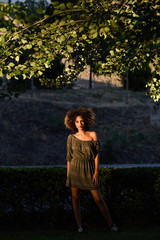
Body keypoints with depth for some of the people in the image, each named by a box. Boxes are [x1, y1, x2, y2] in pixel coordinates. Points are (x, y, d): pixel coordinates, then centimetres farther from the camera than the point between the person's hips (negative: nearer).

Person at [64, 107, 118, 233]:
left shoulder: (93, 135, 1)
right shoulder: (71, 137, 4)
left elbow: (97, 154, -1)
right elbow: (69, 157, 10)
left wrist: (96, 172, -7)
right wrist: (68, 174, 9)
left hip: (89, 170, -1)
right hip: (75, 169, 1)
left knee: (98, 199, -1)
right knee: (75, 198, 2)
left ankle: (110, 224, 10)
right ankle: (79, 225, 10)